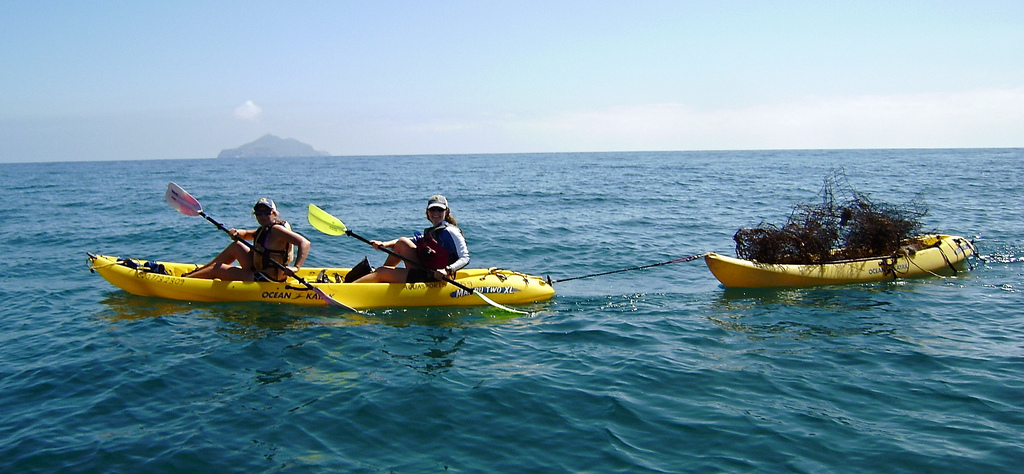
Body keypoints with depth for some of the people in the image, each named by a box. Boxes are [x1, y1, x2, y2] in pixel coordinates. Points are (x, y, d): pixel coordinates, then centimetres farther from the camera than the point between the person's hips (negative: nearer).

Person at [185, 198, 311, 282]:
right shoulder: (264, 229, 11)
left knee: (218, 269, -3)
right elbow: (247, 234, 28)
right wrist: (236, 232, 4)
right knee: (235, 246, 20)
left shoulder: (276, 229, -18)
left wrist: (296, 267, -39)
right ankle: (198, 271, 28)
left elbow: (305, 242, -28)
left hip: (266, 280, -10)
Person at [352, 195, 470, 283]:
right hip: (423, 273, 8)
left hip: (432, 279, -8)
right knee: (402, 242, 10)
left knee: (381, 272, -6)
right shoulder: (431, 232, 18)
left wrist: (447, 271, -33)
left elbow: (465, 258, -17)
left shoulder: (450, 232, -8)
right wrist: (384, 244, 0)